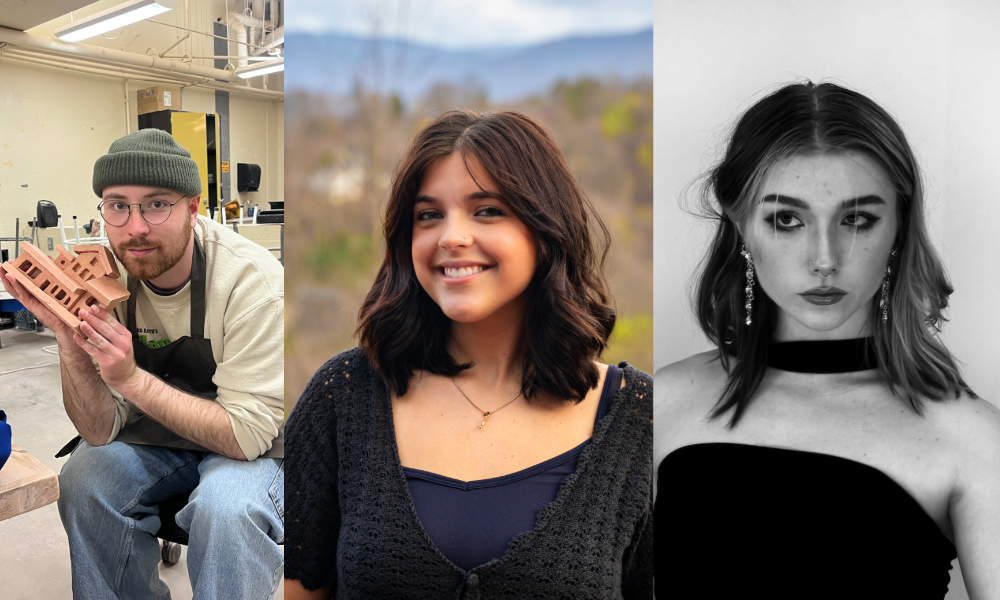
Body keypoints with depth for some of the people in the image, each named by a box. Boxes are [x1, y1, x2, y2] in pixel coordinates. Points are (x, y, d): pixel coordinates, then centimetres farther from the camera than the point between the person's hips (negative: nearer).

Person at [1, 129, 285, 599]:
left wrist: (131, 378, -35)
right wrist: (69, 339, -27)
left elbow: (247, 433, -27)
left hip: (257, 441, -4)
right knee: (83, 481, -19)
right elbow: (101, 431, -11)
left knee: (226, 507, -32)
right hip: (154, 433, 5)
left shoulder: (253, 280, -27)